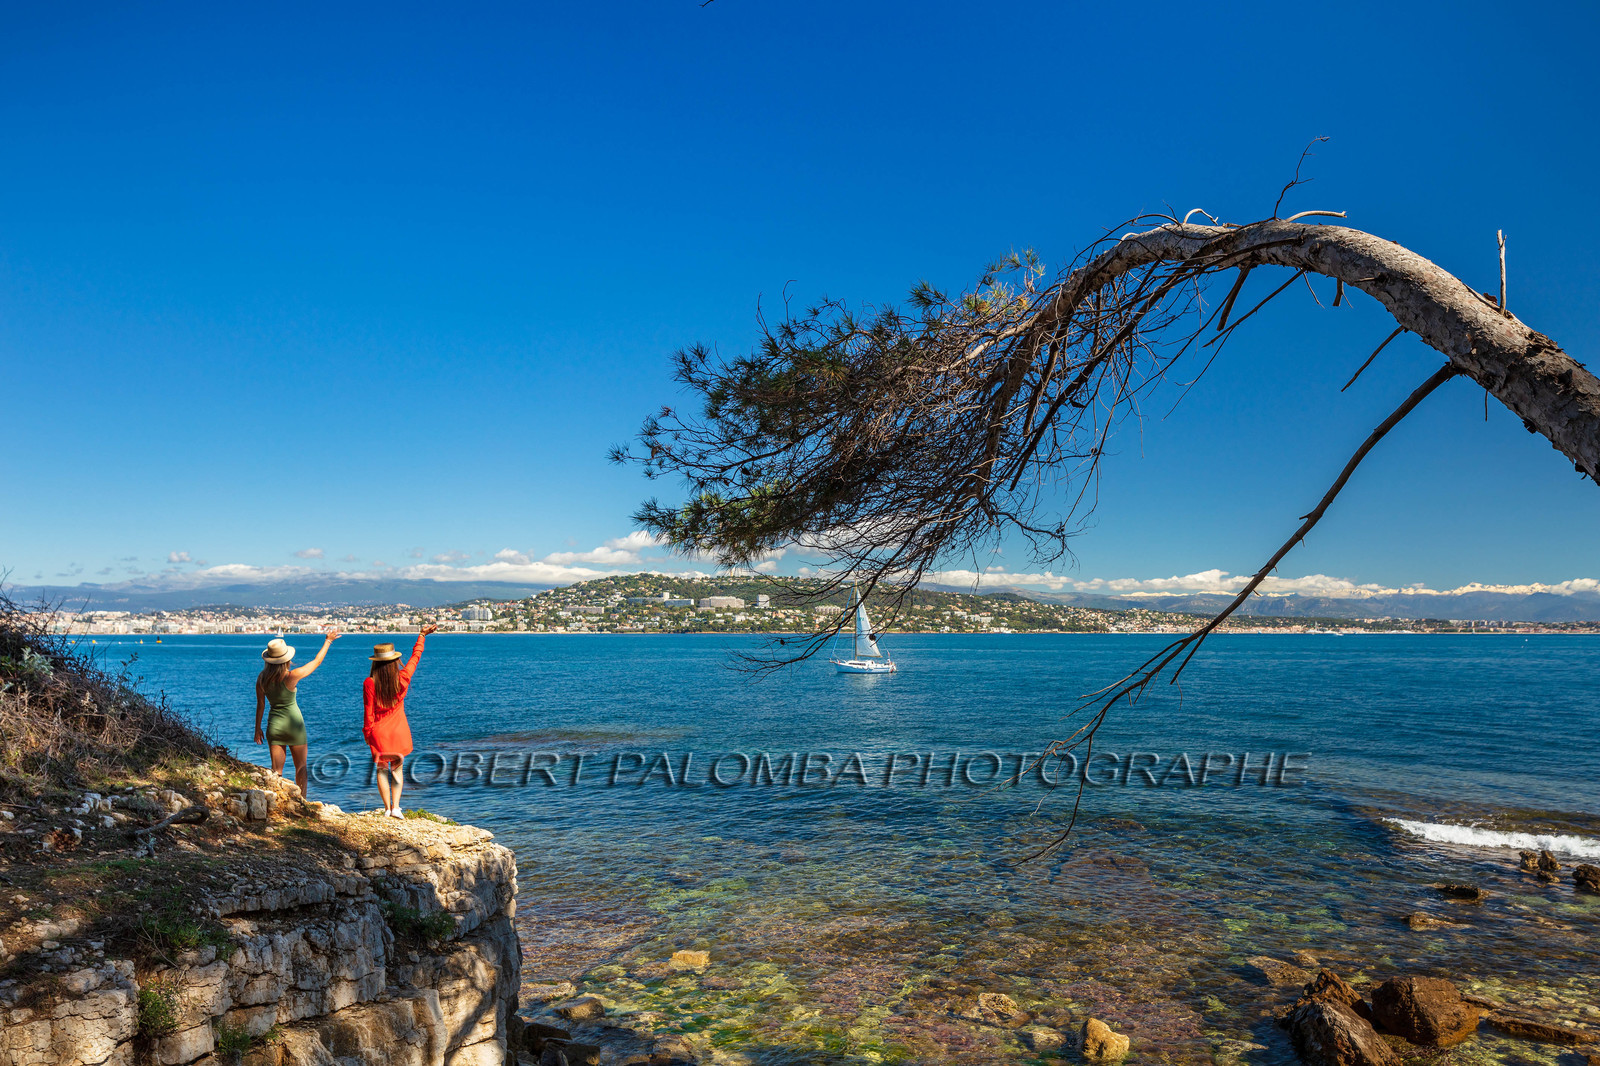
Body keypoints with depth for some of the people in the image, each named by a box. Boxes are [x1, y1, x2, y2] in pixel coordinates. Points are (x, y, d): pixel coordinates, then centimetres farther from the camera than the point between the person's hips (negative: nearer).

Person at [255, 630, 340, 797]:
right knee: (300, 768, 11)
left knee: (276, 770, 9)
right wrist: (328, 641, 7)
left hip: (274, 725, 4)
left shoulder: (262, 678, -5)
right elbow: (317, 661, -6)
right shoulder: (292, 676, -19)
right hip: (293, 724, -4)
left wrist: (258, 729, 13)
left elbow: (260, 705, 3)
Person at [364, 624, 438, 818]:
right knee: (396, 769, 13)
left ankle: (387, 808, 10)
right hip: (399, 732, 1)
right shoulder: (402, 678, -9)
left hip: (378, 733, -1)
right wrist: (422, 635, 19)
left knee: (382, 770, 12)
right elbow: (415, 656, 6)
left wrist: (367, 733, 5)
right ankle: (396, 807, 4)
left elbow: (368, 712, -8)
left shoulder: (369, 683, -13)